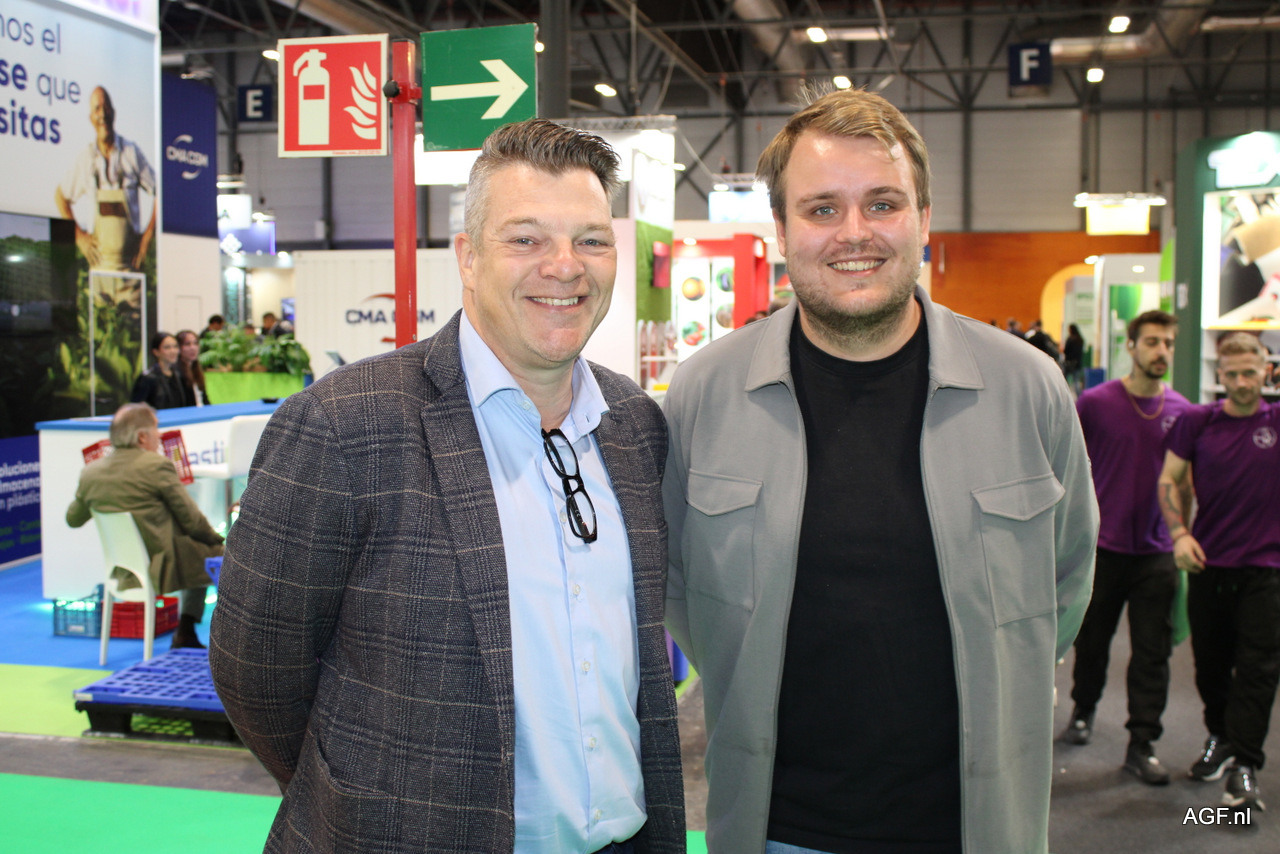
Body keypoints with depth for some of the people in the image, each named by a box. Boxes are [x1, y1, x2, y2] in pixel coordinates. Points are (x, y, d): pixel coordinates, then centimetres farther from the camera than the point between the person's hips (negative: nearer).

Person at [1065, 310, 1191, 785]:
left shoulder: (1182, 412, 2)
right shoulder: (1095, 403, -6)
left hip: (1156, 551, 2)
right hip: (1102, 545, -1)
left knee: (1152, 652, 2)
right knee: (1091, 640, 14)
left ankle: (1142, 745, 10)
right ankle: (1083, 709, 38)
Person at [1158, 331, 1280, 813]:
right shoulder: (1196, 421, 0)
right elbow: (1170, 479, 5)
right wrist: (1179, 533, -6)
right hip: (1208, 562, 2)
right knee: (1210, 662, 14)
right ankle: (1219, 737, 36)